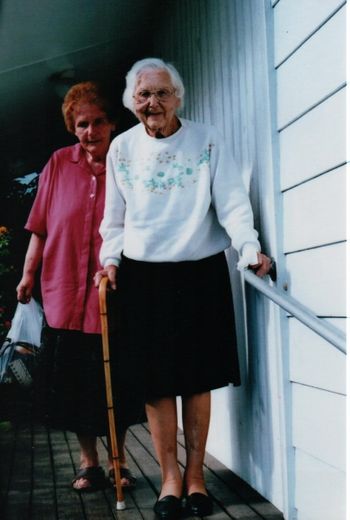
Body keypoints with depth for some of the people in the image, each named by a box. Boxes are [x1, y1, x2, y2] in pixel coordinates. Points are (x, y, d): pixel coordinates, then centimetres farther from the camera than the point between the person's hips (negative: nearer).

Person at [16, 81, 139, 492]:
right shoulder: (59, 165, 6)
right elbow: (41, 226, 7)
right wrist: (29, 273, 2)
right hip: (66, 293, 2)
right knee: (74, 383, 9)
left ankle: (118, 460, 25)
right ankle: (88, 463, 24)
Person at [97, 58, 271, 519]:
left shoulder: (207, 140, 1)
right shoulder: (122, 148, 7)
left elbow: (231, 202, -6)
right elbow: (114, 216, 13)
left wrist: (250, 247, -19)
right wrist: (110, 259, 0)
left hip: (201, 274, -1)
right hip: (143, 277, 1)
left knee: (198, 380, 5)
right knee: (156, 382, 2)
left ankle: (195, 474, 19)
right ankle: (170, 477, 15)